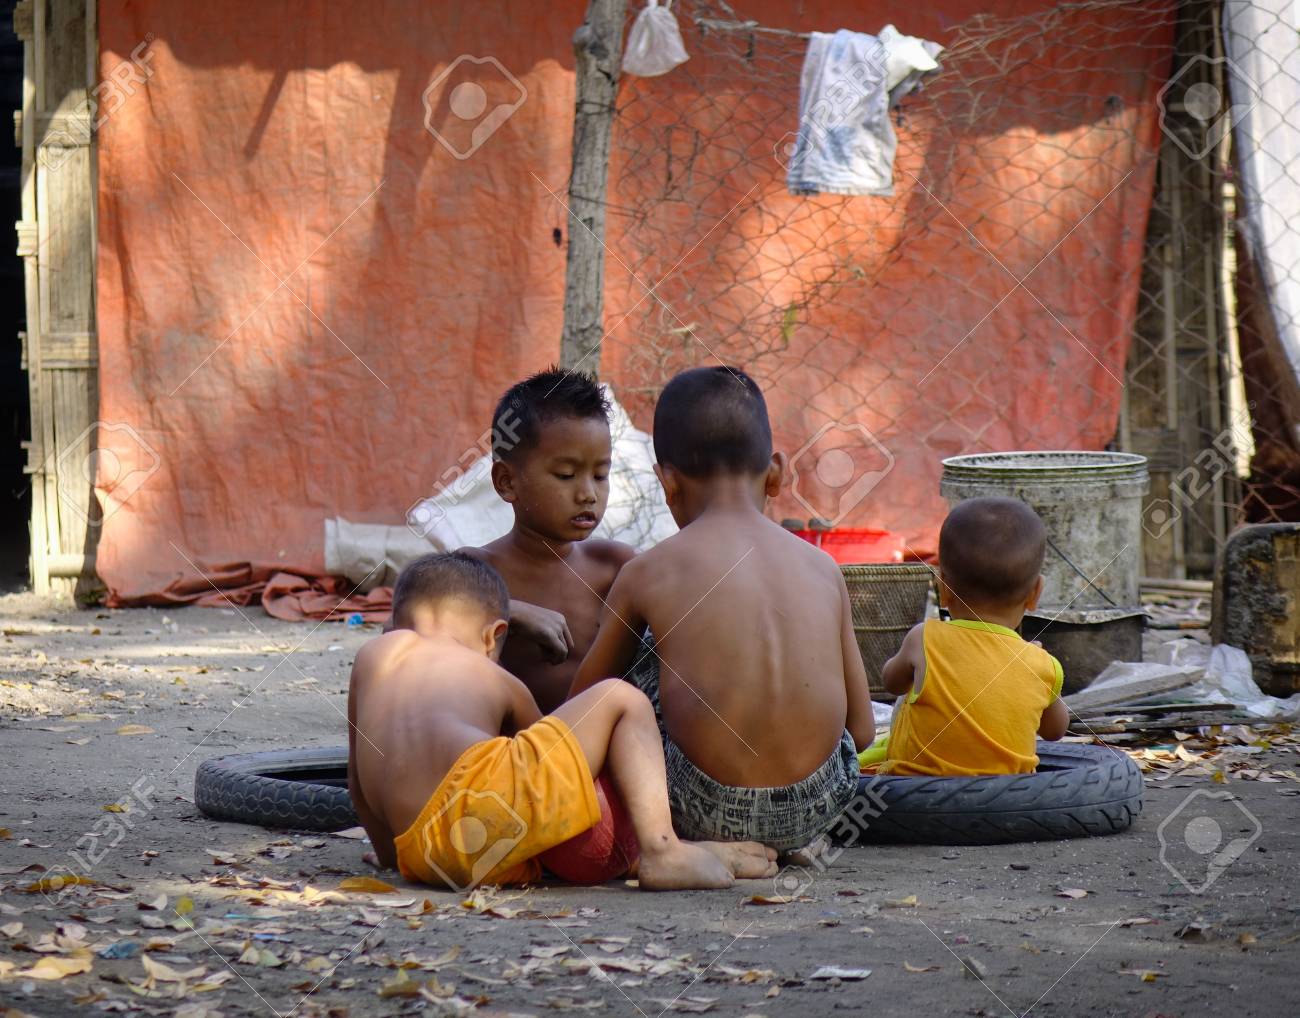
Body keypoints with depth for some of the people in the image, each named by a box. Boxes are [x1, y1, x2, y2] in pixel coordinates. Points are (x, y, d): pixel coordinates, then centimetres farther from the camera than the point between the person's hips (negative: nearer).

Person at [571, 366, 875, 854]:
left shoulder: (646, 573, 2)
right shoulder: (821, 567, 8)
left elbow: (580, 705, 14)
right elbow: (861, 729, 11)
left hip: (709, 814, -3)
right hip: (818, 809, 3)